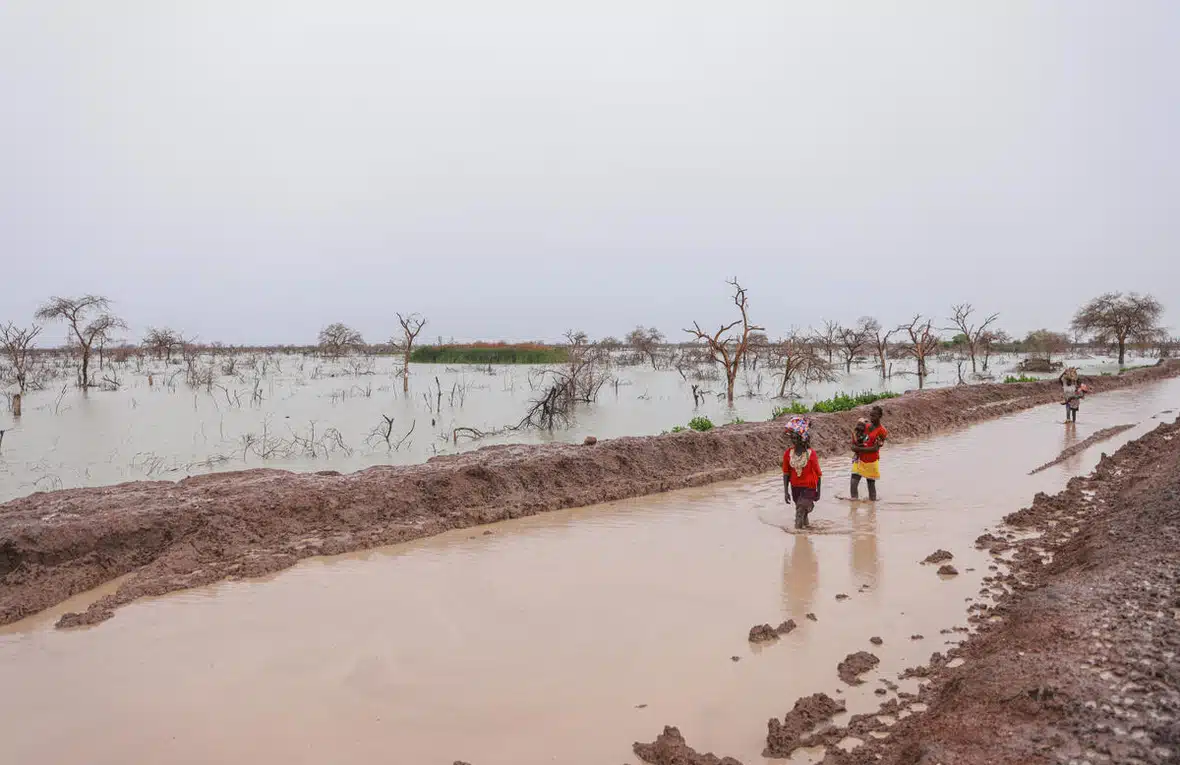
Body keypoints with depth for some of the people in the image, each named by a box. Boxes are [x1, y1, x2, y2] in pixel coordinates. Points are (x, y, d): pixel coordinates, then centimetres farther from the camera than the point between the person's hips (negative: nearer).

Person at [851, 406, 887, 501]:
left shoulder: (881, 431, -11)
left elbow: (875, 448, -17)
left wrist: (859, 449, -17)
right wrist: (857, 445, -6)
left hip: (871, 462, -5)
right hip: (859, 460, 5)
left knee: (871, 485, 6)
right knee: (853, 484, -5)